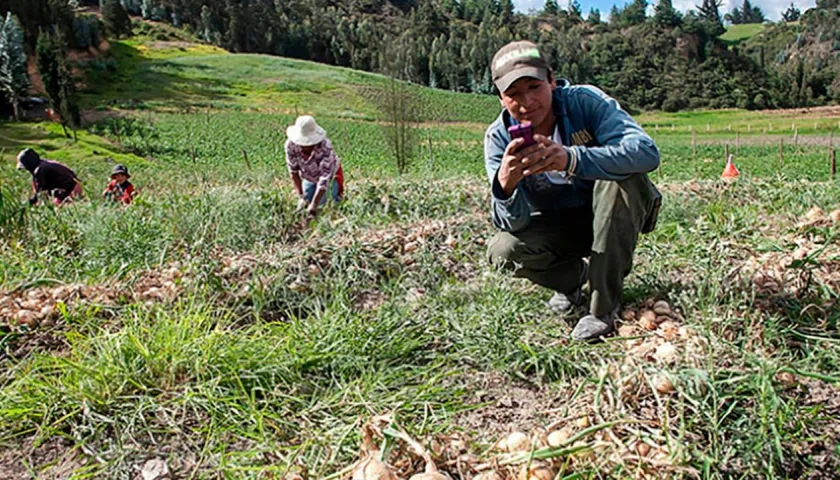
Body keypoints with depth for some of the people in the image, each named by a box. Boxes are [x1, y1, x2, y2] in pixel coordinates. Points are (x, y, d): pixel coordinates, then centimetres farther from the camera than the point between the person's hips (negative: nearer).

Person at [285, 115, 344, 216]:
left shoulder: (325, 147, -43)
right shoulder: (291, 145, -33)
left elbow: (325, 177, -40)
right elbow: (293, 171, -21)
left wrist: (314, 204, -43)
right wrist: (301, 197, -28)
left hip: (330, 173, -3)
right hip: (309, 176, 3)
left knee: (320, 201, -13)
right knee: (306, 201, -2)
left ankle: (338, 189, 18)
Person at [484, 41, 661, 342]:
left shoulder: (584, 101, -21)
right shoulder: (499, 138, -15)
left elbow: (647, 152, -36)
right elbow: (513, 223, -21)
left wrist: (571, 159, -50)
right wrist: (505, 184, -44)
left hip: (610, 216, -1)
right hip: (557, 225, 2)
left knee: (623, 178, -32)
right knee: (502, 250, -25)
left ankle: (604, 306, -21)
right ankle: (574, 277, 9)